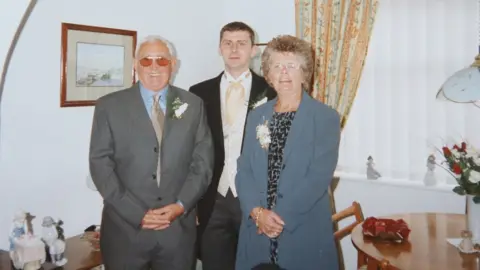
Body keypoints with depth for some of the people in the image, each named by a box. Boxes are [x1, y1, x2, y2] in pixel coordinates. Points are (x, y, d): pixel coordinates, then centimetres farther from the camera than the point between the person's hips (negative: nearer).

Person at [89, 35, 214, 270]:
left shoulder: (193, 105, 5)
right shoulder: (109, 106, 0)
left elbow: (203, 161, 3)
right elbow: (100, 164, -4)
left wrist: (181, 205, -9)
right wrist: (137, 213, -11)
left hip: (178, 228, 1)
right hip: (125, 228, -1)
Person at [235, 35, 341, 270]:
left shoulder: (326, 117, -5)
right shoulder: (257, 116, 8)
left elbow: (320, 176, -13)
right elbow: (244, 170, 3)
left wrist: (280, 216, -16)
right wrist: (257, 212, -12)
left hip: (305, 232, -3)